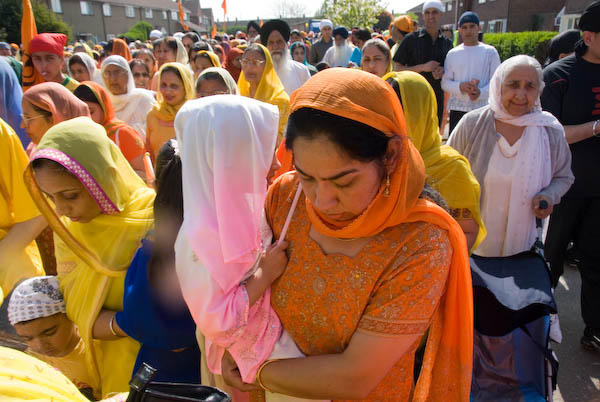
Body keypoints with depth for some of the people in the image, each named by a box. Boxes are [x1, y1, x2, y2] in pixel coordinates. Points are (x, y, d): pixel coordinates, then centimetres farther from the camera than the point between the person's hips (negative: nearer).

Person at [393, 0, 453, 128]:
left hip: (437, 99, 4)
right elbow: (397, 68, -4)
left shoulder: (447, 43, 9)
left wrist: (443, 71, -7)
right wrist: (423, 67, -17)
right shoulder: (411, 39, -2)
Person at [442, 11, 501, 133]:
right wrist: (461, 87, -16)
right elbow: (445, 83, 4)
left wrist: (481, 92, -20)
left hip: (482, 109, -1)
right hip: (457, 109, 2)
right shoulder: (452, 54, 7)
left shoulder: (490, 52, 3)